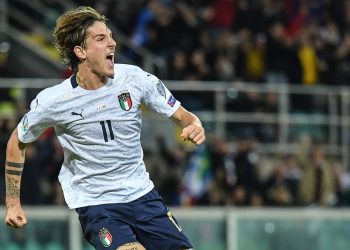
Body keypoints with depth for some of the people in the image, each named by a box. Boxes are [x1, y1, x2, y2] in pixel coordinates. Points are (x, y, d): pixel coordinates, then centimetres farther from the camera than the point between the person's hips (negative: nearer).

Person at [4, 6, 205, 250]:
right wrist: (13, 203, 7)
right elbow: (17, 142, 5)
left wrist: (195, 126, -21)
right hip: (95, 203, -4)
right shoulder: (52, 101, -12)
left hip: (141, 193, 4)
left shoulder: (134, 77, -8)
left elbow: (181, 115, 3)